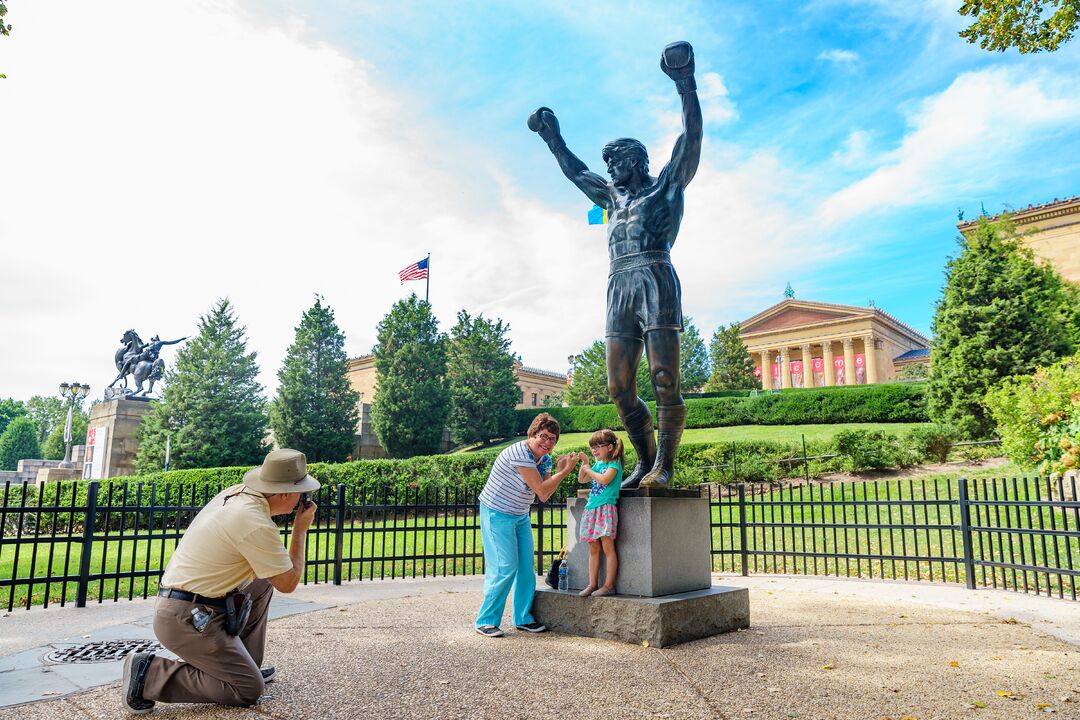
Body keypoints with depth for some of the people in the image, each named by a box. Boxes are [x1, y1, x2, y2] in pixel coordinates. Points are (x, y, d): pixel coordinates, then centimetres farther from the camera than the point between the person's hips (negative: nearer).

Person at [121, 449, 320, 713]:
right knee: (249, 690, -3)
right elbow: (288, 583, -12)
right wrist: (301, 530, -4)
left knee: (262, 583, 18)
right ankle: (150, 674, -4)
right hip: (187, 619, -9)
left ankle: (244, 665, 20)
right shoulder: (256, 524, -24)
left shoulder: (234, 492, 1)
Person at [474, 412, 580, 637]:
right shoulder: (519, 453, -24)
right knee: (505, 568, -10)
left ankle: (523, 618, 22)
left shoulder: (545, 459, 4)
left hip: (520, 517, 9)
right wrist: (566, 471, -21)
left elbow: (545, 497, -1)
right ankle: (486, 621, 2)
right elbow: (541, 490, -25)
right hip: (497, 515, -9)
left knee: (526, 567, 8)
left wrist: (559, 469, -10)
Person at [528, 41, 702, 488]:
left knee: (663, 376, -13)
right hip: (618, 287, 6)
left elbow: (691, 137, 5)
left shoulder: (667, 185, 16)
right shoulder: (613, 198, 31)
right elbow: (574, 171, 43)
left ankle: (664, 465, -9)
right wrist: (552, 136, 49)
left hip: (654, 278, -6)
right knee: (619, 387, -2)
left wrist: (685, 83, -1)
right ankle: (645, 462, 6)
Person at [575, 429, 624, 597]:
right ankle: (592, 584, 13)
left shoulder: (614, 464, -5)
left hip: (606, 507, -8)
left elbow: (605, 479, -22)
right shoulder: (597, 464, 18)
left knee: (608, 548, -4)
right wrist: (584, 463, 11)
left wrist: (589, 470, -9)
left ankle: (609, 585, 0)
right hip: (592, 508, 8)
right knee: (593, 549, 9)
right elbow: (581, 480, 24)